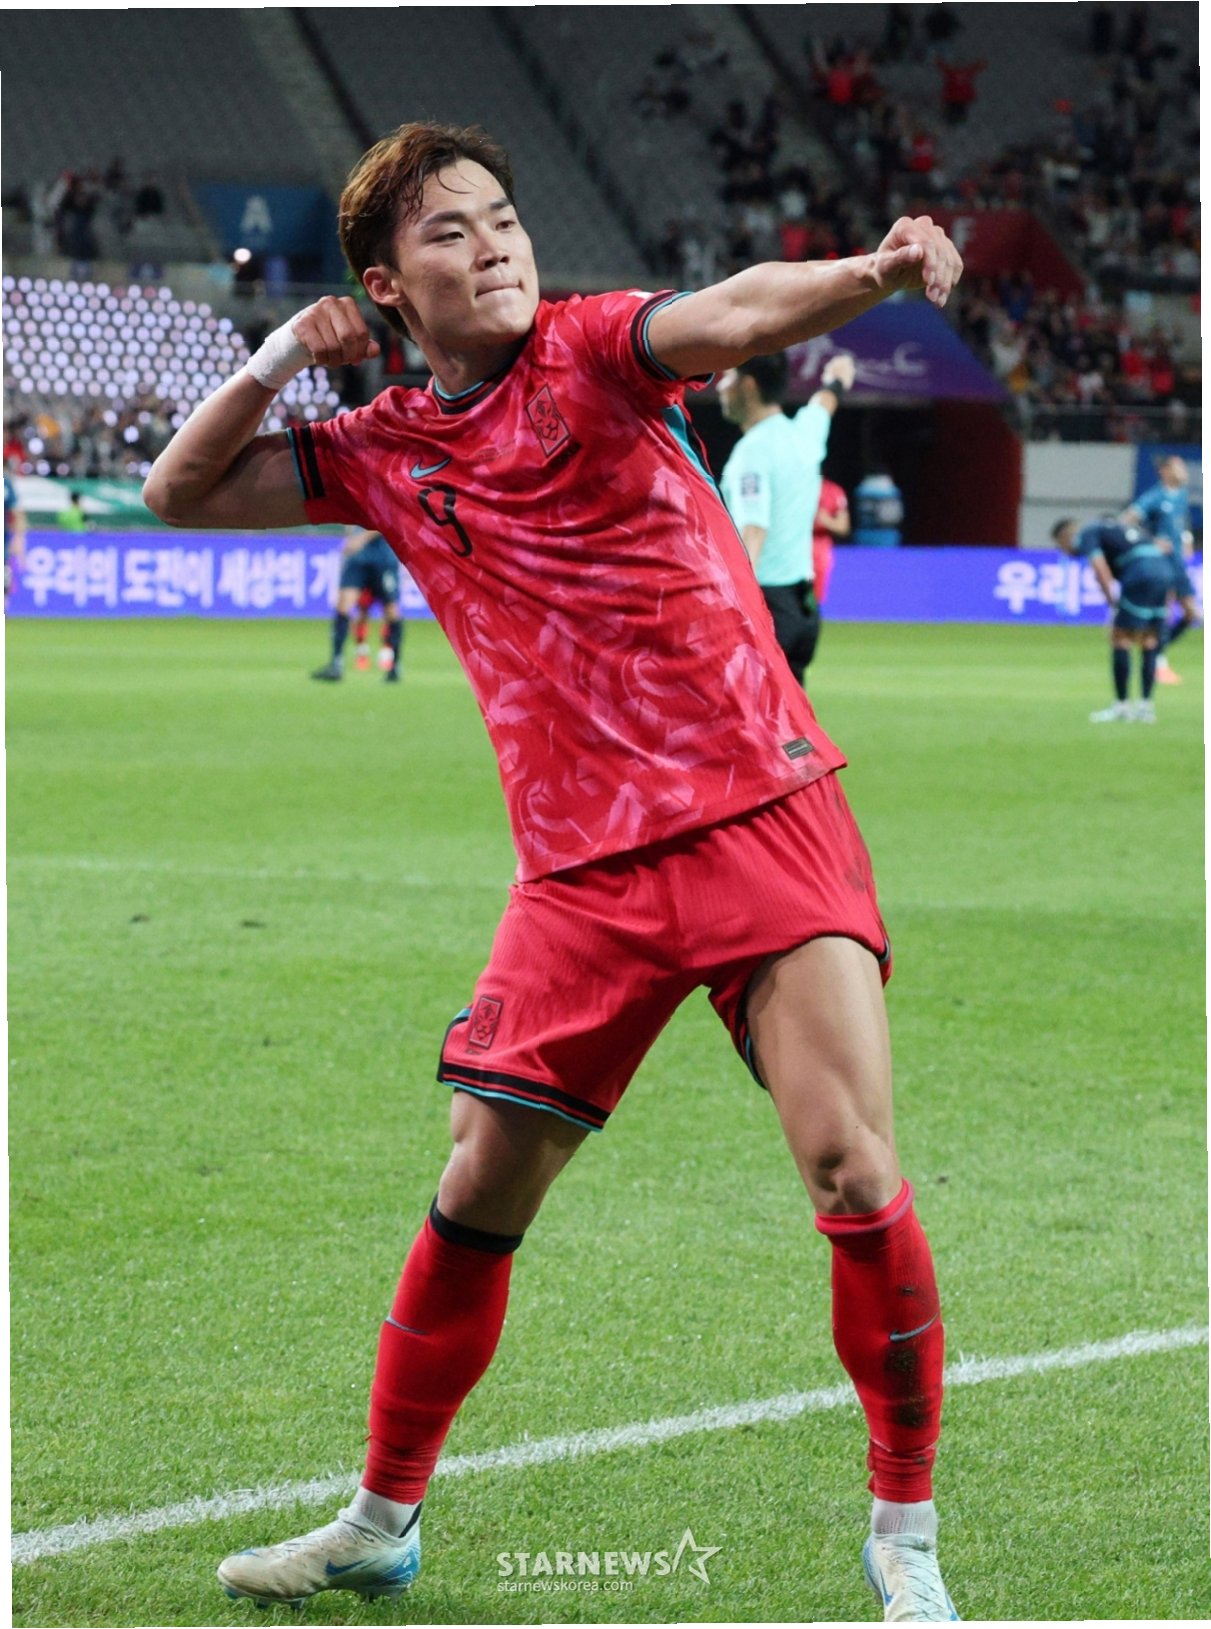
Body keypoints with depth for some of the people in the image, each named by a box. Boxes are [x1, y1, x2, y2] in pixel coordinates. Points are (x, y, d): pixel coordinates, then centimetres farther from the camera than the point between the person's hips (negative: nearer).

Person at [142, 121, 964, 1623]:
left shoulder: (589, 350, -1)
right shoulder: (380, 453, 11)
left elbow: (734, 316, -21)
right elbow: (178, 495, 18)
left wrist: (872, 272, -42)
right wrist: (276, 360, 1)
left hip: (762, 818, -3)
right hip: (583, 867, 4)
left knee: (852, 1174, -13)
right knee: (478, 1195, 5)